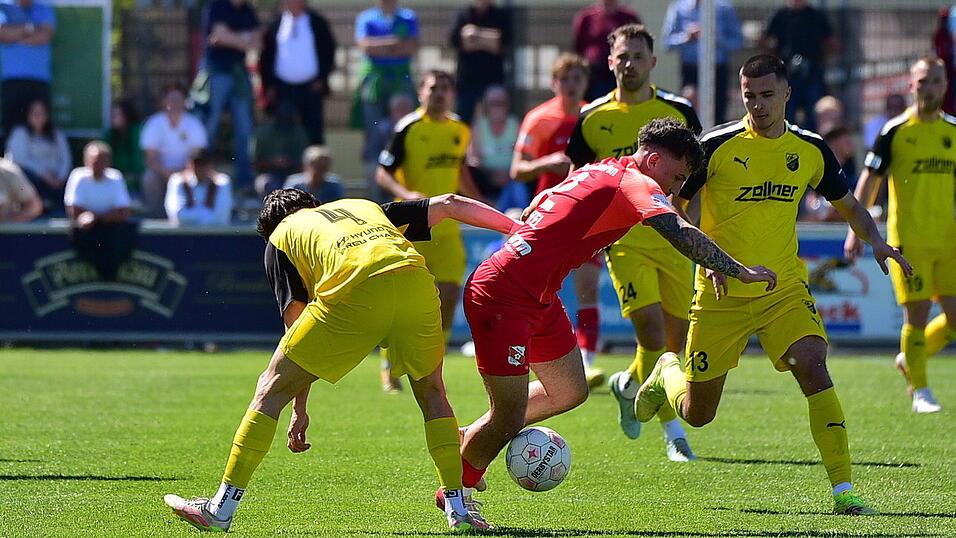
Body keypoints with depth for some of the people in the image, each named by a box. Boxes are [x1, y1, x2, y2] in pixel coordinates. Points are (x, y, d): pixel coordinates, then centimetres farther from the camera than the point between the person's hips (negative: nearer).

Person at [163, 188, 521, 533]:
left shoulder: (280, 237, 28)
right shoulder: (366, 208, 39)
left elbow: (295, 323, 21)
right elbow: (448, 205, 32)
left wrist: (299, 408, 24)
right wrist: (517, 229, 38)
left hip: (354, 292, -3)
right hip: (415, 282, 3)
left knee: (272, 388, 11)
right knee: (431, 392, 27)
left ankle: (221, 509, 11)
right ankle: (458, 508, 20)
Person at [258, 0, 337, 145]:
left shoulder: (318, 23, 4)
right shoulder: (275, 25, 6)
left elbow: (329, 51, 6)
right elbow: (266, 57, 8)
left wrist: (322, 79, -2)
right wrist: (268, 86, 1)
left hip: (311, 88, -1)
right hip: (282, 89, 1)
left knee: (313, 133, 0)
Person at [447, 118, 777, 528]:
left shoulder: (601, 171, 14)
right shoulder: (634, 183, -14)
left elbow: (539, 202, 28)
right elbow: (680, 233, -26)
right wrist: (739, 271, -23)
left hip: (539, 297, 10)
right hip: (503, 297, -10)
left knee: (570, 391, 17)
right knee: (509, 420, -9)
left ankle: (470, 438, 30)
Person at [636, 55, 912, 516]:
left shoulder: (811, 150, 1)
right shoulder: (716, 146, -10)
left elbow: (848, 205, 16)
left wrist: (876, 241, -4)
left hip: (784, 289, 2)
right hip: (721, 293, -2)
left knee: (813, 368, -24)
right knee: (698, 414, 6)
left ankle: (843, 490, -22)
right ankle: (669, 373, 44)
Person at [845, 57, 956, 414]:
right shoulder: (895, 130, -2)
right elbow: (869, 180, 0)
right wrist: (856, 229, -6)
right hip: (908, 238, -4)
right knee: (918, 313, -6)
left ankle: (910, 360, 23)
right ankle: (919, 391, 8)